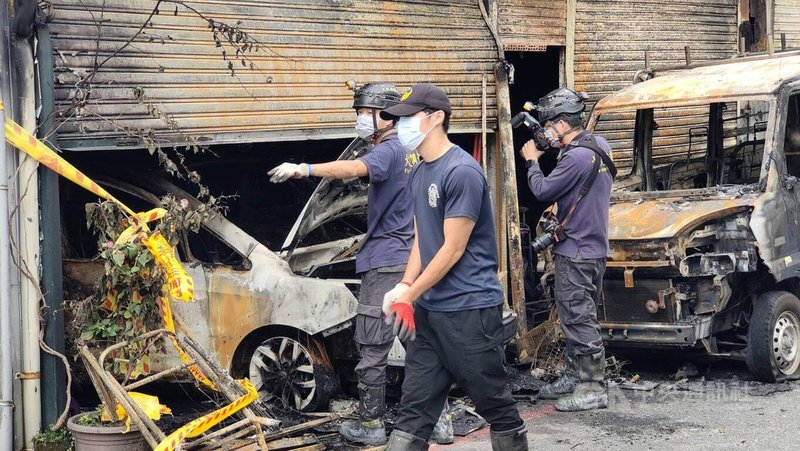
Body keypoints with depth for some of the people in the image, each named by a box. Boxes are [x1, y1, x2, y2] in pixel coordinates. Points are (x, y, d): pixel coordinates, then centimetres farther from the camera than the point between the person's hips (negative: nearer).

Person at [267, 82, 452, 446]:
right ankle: (439, 420, 14)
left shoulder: (389, 150, -14)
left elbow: (354, 168, -35)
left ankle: (370, 425, 5)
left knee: (372, 349, -1)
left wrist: (305, 169, -47)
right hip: (413, 261, 9)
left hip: (385, 263, -9)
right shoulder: (411, 150, 15)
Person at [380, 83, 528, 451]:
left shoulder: (461, 172, -16)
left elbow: (453, 249, -16)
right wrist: (403, 287, 1)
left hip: (469, 310, -8)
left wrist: (408, 296, -11)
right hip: (428, 310, 8)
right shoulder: (418, 173, 12)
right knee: (413, 410, 7)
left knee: (496, 405, 5)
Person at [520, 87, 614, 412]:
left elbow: (543, 191, -16)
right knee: (575, 317, 18)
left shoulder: (577, 156, -21)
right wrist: (542, 158, 9)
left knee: (579, 319, -5)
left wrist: (532, 161, 0)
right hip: (592, 247, 10)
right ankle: (574, 377, 27)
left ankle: (593, 388, -1)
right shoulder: (598, 147, 10)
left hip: (577, 253, -10)